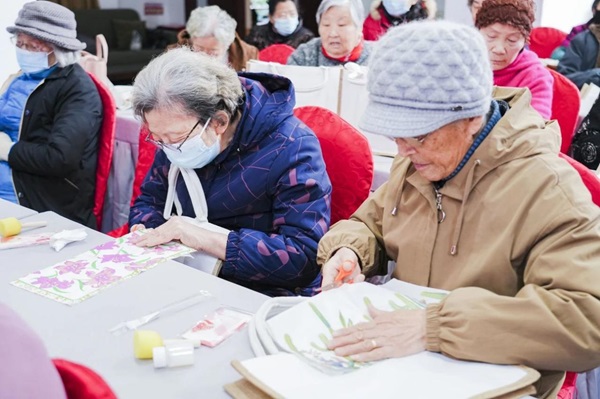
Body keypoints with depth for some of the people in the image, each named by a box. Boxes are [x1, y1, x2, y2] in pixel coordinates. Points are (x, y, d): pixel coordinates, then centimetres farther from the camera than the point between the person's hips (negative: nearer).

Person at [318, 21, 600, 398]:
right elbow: (371, 223, 17)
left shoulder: (545, 190, -21)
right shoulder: (417, 161, 2)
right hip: (401, 367, 5)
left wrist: (434, 325, -36)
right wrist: (347, 251, -6)